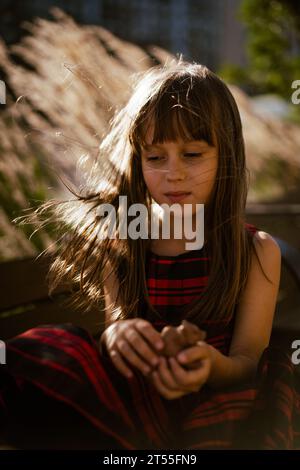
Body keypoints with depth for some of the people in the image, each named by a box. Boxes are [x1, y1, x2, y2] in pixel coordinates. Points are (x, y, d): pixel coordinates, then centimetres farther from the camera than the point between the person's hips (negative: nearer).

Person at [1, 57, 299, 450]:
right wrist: (114, 336, -27)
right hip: (134, 402, 1)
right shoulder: (120, 245, 3)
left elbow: (248, 359, -5)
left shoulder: (257, 251, -2)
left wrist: (212, 366, -30)